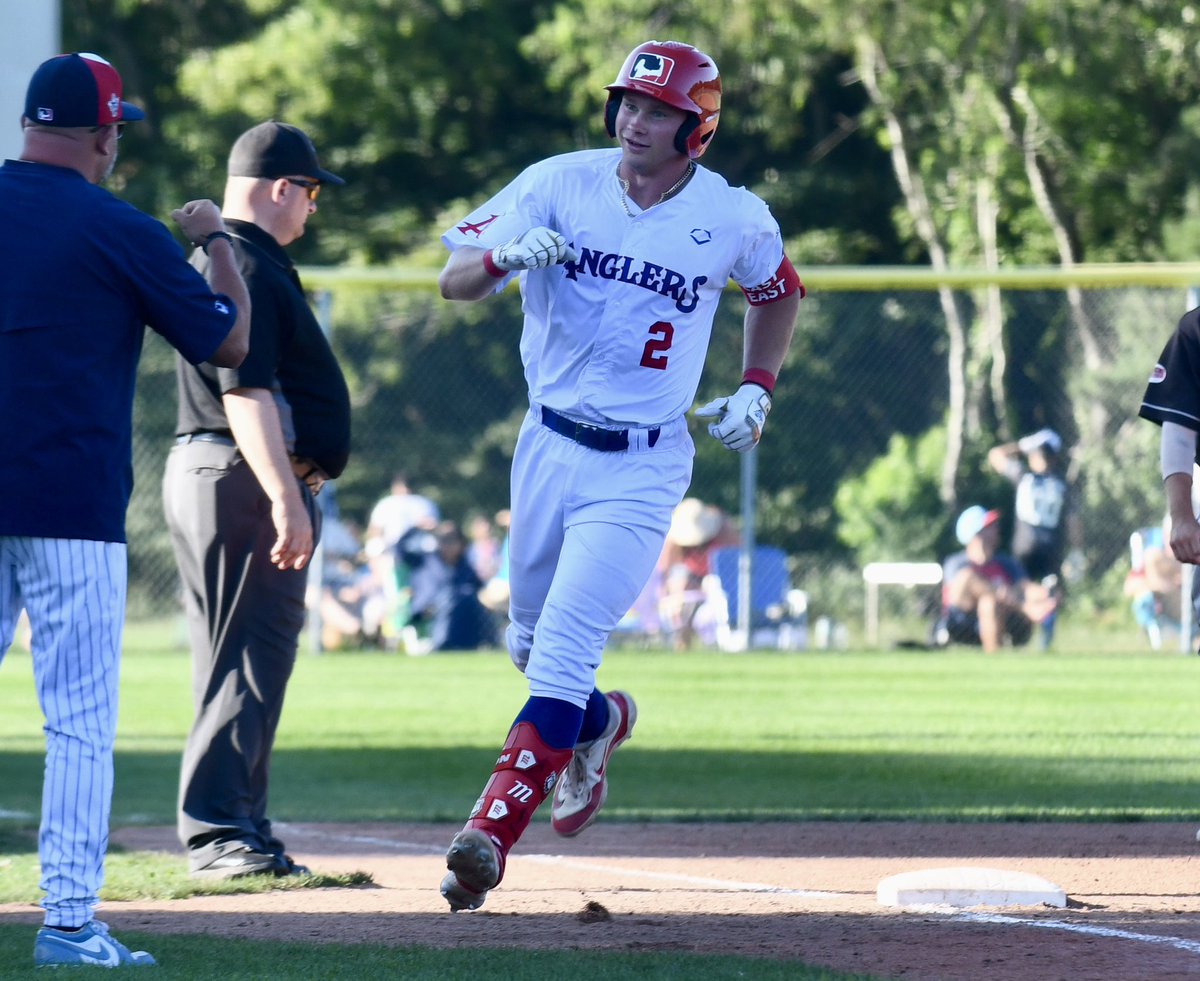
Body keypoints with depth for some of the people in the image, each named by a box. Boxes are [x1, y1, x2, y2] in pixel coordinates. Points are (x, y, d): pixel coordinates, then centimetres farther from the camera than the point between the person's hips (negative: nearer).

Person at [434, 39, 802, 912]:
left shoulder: (735, 220, -5)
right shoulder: (557, 185, -5)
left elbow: (780, 292, 17)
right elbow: (452, 279, -7)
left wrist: (757, 388, 5)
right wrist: (507, 255, -29)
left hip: (641, 469, -3)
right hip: (549, 447, 3)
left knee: (562, 653, -16)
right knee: (532, 643, 18)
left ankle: (493, 833, -18)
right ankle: (598, 724, 51)